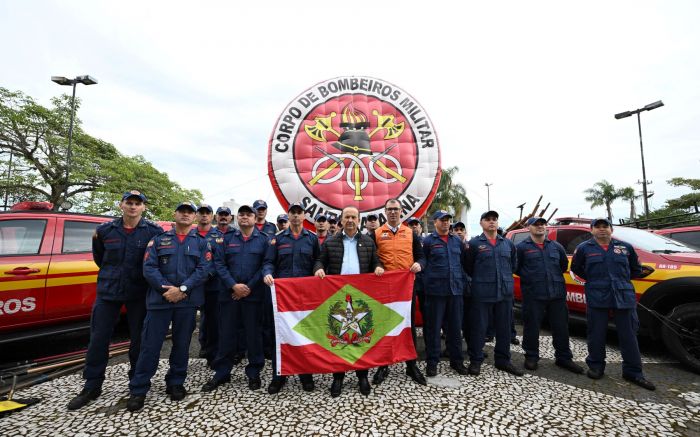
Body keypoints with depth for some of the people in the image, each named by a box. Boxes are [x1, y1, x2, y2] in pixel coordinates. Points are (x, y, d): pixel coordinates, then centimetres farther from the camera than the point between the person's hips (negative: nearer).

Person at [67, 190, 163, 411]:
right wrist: (113, 275, 15)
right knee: (98, 338, 8)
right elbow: (99, 258, 17)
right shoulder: (105, 230, 2)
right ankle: (92, 387, 25)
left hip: (139, 293, -2)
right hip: (108, 291, 3)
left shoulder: (154, 231, -8)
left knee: (139, 338, 8)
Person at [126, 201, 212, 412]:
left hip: (187, 301, 0)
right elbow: (149, 267, -2)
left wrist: (182, 289, -16)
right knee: (150, 344, 3)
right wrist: (166, 288, -15)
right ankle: (138, 389, 19)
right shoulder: (159, 239, 8)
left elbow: (203, 270, -5)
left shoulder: (201, 242, 6)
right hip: (159, 298, 0)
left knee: (182, 344, 10)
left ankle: (175, 384, 27)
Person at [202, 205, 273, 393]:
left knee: (254, 333, 6)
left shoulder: (264, 240, 3)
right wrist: (234, 285, -12)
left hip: (254, 294, -2)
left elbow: (267, 264, -5)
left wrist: (249, 288, -12)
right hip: (229, 293, 2)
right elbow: (219, 264, 1)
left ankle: (254, 372, 22)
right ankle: (222, 372, 25)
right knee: (226, 333, 9)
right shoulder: (227, 239, 9)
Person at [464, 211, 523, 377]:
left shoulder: (508, 243, 11)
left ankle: (503, 360, 28)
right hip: (482, 293, -4)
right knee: (478, 327, 2)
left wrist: (505, 278, 17)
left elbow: (514, 264, 22)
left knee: (504, 328, 12)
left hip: (505, 292, 4)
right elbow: (468, 267, 2)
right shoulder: (474, 243, -2)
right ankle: (475, 360, 16)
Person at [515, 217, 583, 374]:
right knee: (532, 327, 4)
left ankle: (563, 358, 26)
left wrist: (554, 277, 15)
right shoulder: (522, 247, -2)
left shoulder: (556, 246, 12)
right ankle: (531, 357, 19)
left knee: (561, 327, 10)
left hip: (557, 294, 4)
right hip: (533, 295, -4)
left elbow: (564, 265, 23)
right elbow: (515, 267, 0)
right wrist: (529, 277, -1)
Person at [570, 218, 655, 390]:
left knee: (629, 336, 8)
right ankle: (596, 367, 20)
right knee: (596, 335, 5)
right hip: (596, 298, -2)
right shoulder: (584, 248, 3)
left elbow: (635, 270, 18)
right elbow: (576, 269, 12)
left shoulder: (626, 247, 9)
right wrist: (593, 280, 7)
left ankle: (633, 372, 22)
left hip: (624, 297, 2)